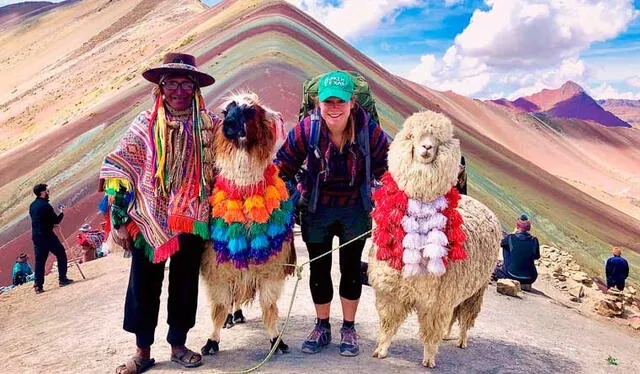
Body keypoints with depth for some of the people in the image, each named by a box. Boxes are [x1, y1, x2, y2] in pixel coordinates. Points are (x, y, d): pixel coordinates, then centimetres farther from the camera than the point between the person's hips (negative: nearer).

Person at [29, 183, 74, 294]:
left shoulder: (32, 205, 11)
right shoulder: (45, 205, -15)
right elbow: (56, 220, -13)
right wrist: (61, 213, 4)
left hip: (36, 236, 8)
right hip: (47, 235, -8)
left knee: (39, 260, 9)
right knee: (61, 254, 7)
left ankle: (38, 285, 8)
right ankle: (62, 279, 8)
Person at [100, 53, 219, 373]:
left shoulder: (210, 124, 1)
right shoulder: (145, 124, -1)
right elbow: (119, 170, -1)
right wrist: (119, 220, -4)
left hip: (192, 220, 1)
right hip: (149, 220, 0)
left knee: (185, 284, 10)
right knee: (144, 284, 6)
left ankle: (178, 345, 27)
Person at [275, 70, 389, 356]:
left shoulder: (369, 129, -17)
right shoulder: (307, 128, -18)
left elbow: (386, 167, -3)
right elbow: (284, 163, -7)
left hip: (355, 208, 0)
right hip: (317, 207, 1)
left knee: (351, 268, 11)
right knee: (319, 269, 10)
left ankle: (348, 328, 31)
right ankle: (322, 327, 32)